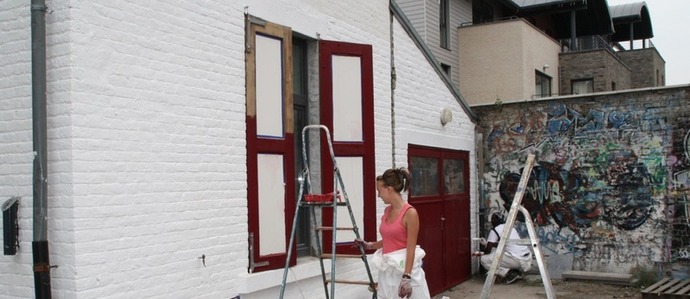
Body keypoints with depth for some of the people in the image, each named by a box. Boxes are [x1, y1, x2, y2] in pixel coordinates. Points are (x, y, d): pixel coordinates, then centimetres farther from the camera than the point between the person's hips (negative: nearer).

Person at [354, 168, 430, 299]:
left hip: (405, 268, -7)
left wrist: (406, 278, -19)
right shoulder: (387, 211, 8)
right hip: (387, 270, 7)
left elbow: (411, 249, -16)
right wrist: (369, 245, 26)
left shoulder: (410, 213, -14)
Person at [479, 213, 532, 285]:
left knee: (484, 260, -4)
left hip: (517, 260, -8)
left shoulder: (494, 230, -1)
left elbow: (488, 250, -3)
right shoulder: (510, 227, 22)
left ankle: (509, 274, -9)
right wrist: (486, 243, 43)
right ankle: (517, 271, 15)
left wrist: (483, 255, 20)